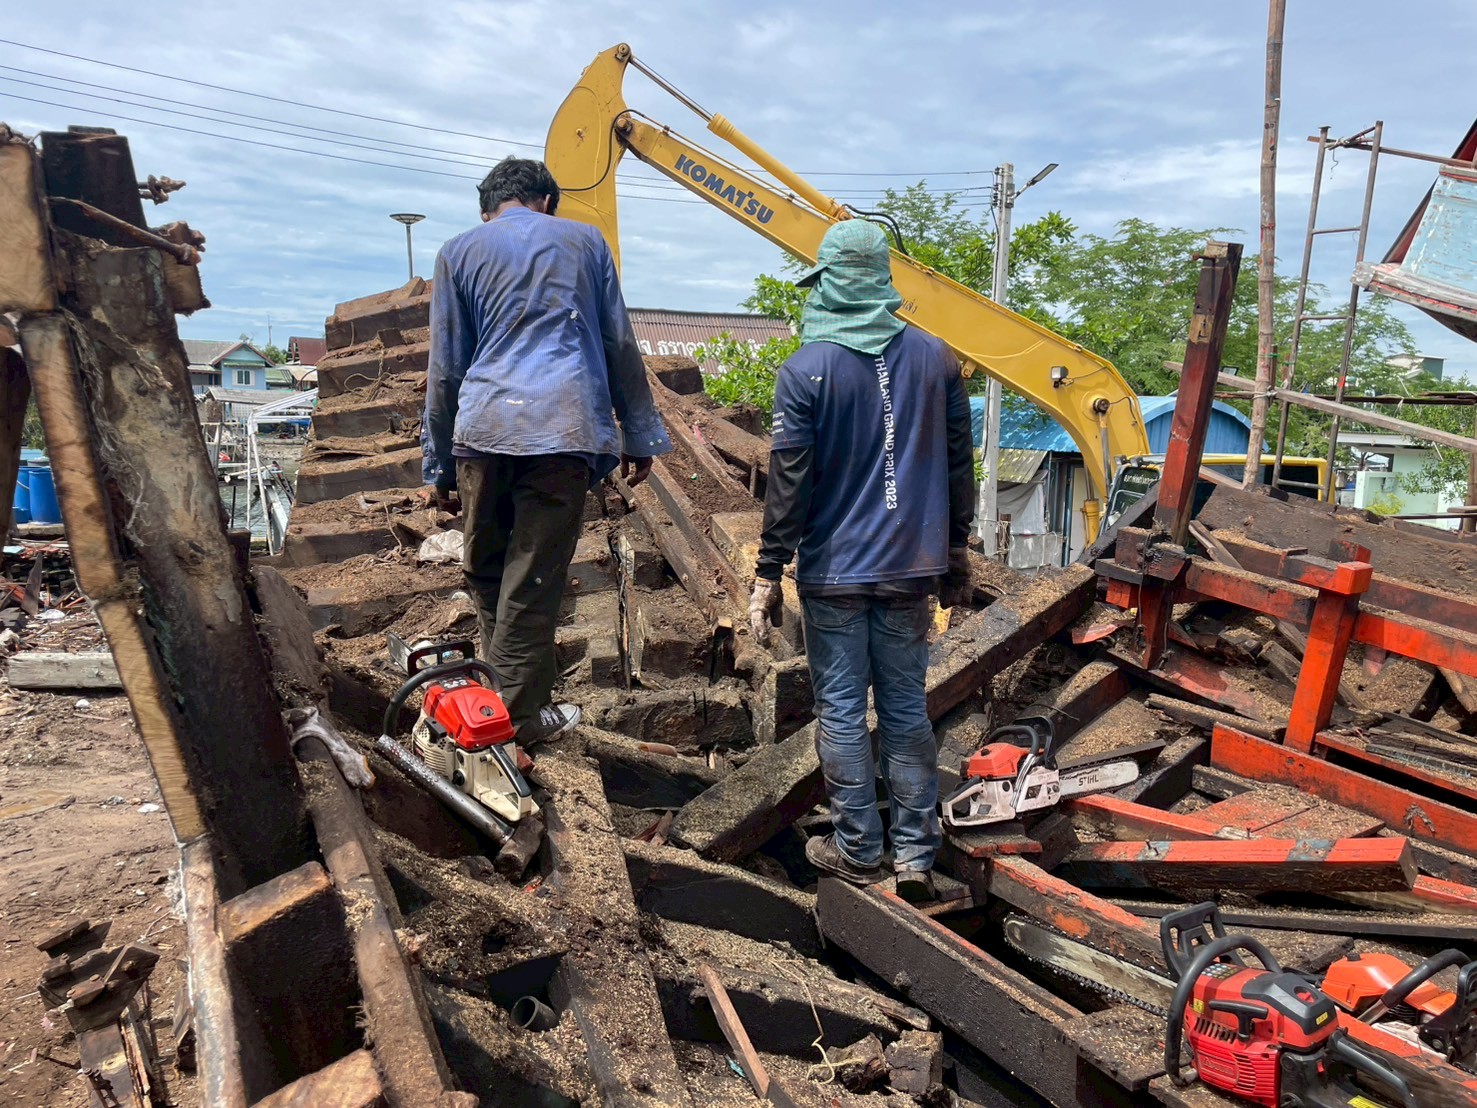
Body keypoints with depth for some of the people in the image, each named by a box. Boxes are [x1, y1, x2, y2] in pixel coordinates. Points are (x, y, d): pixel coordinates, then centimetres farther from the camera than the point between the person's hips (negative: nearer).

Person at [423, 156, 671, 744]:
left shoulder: (459, 252, 15)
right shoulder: (584, 239, 17)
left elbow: (446, 369, 12)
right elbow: (620, 346, 13)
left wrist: (438, 466, 17)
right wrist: (640, 436, 17)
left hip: (484, 427, 1)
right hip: (565, 428, 0)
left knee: (484, 569, 17)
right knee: (533, 581, 2)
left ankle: (505, 684, 24)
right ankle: (519, 714, 9)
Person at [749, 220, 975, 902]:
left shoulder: (807, 369, -9)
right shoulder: (935, 359, 3)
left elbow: (789, 482, -11)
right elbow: (958, 464, 8)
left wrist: (768, 574, -3)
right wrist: (955, 552, 18)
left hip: (834, 571, -3)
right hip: (911, 567, 4)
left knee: (841, 711, 7)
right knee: (906, 708, 11)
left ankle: (857, 851, 18)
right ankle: (915, 856, 16)